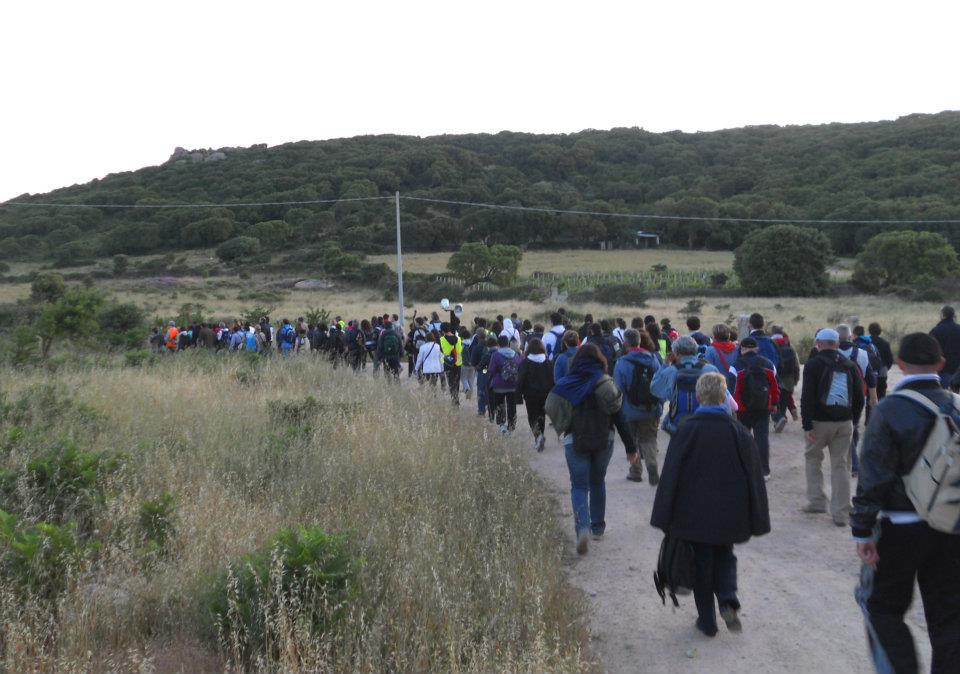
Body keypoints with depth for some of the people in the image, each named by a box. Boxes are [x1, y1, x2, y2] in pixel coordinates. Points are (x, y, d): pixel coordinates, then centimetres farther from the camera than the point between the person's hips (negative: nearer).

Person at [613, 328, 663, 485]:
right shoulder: (653, 359, -1)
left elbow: (618, 389, -12)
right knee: (648, 439, 12)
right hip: (652, 410, 3)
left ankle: (635, 471, 20)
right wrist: (659, 407, 11)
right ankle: (652, 464, -11)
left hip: (631, 411, -3)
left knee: (632, 441, 14)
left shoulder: (621, 363, -14)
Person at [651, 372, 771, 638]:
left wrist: (666, 520, -1)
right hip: (728, 514, 2)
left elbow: (670, 477, -9)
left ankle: (707, 621, 16)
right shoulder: (738, 431, -7)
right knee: (724, 557, 21)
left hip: (695, 514, -1)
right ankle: (728, 601, -2)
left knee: (701, 563, 12)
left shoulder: (687, 431, -12)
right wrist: (756, 521, 7)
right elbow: (753, 476, -2)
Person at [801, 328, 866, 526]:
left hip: (820, 421, -4)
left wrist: (807, 425, -13)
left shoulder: (813, 365, -6)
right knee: (841, 465, 7)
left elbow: (807, 397, -13)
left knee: (812, 457, 17)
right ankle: (841, 513, 7)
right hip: (844, 422, 4)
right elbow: (859, 397, 11)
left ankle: (816, 501, 12)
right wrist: (853, 420, 19)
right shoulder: (849, 366, 9)